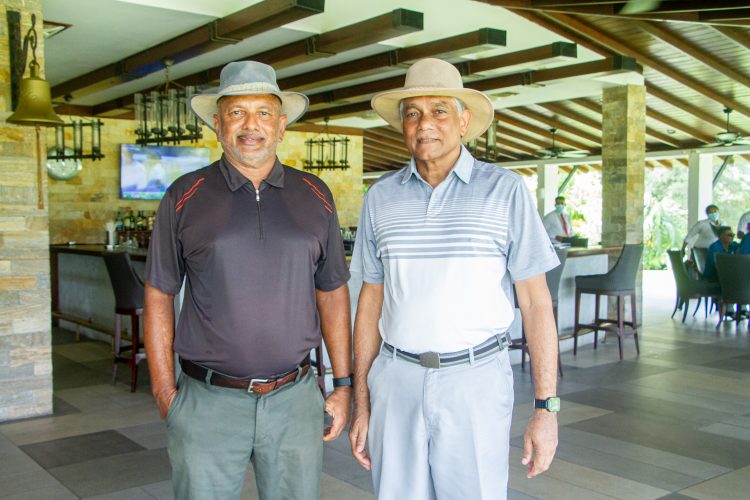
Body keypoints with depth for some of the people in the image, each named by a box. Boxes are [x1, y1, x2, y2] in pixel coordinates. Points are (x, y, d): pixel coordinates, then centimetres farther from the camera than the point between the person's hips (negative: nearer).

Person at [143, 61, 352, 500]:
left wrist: (343, 384, 6)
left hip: (295, 399, 2)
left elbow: (332, 294, 9)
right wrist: (165, 391, -1)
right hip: (208, 402, -1)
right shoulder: (185, 197, 0)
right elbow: (159, 297, 3)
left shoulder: (314, 196, 5)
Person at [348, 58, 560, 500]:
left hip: (476, 380, -2)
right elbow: (371, 302, 9)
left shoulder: (505, 191, -4)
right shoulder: (381, 197, 5)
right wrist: (361, 404, 8)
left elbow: (536, 301, -3)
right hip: (396, 380, 3)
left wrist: (547, 407, -7)